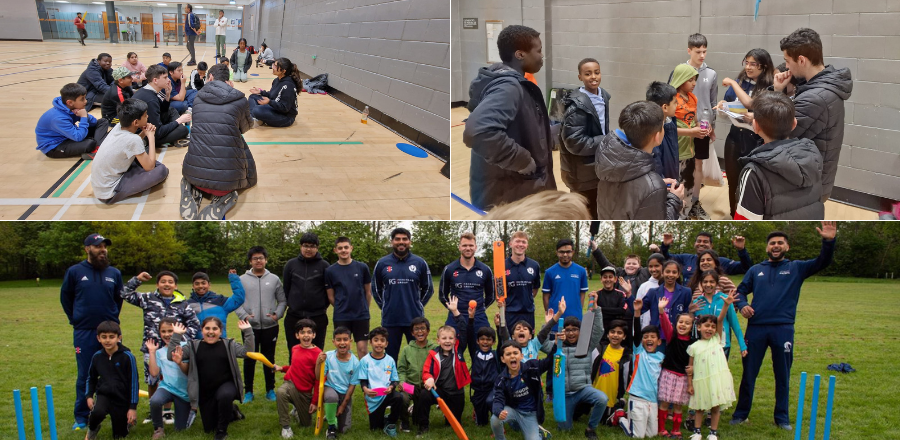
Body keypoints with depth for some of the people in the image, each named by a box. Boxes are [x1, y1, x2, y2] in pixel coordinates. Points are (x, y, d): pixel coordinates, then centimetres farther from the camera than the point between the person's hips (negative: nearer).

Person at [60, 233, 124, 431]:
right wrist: (75, 319, 9)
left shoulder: (114, 273, 4)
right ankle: (81, 417, 14)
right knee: (84, 376, 5)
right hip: (84, 333, -1)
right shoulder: (75, 272, -1)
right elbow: (65, 297, 10)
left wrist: (112, 318, 11)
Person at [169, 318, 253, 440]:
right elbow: (171, 356, -7)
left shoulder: (228, 344, 2)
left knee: (224, 395, -41)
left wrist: (247, 332, -15)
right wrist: (176, 335, -14)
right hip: (205, 393, 3)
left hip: (226, 385, -2)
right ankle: (231, 411, 41)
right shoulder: (194, 346, 1)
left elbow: (247, 352, -10)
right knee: (209, 429, 9)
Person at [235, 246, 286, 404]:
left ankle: (270, 390, 20)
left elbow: (282, 301, 8)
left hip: (270, 327, 1)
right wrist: (244, 316, -12)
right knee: (249, 360, 4)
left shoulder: (274, 279, 7)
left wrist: (277, 314, -9)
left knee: (269, 359, 9)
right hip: (250, 327, -1)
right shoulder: (242, 280, 4)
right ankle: (248, 392, 13)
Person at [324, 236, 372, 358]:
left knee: (363, 348, 0)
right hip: (341, 317, 0)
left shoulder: (362, 267, 1)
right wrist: (342, 309, 7)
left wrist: (364, 309, 11)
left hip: (361, 316, 0)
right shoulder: (330, 271, 1)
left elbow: (368, 292, 9)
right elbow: (330, 297, 6)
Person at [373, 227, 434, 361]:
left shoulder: (420, 263, 1)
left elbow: (428, 289, 11)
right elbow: (376, 290, 14)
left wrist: (417, 306, 5)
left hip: (415, 319, 0)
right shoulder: (382, 264, 2)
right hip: (390, 320, 1)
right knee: (389, 357, 9)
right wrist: (385, 307, 8)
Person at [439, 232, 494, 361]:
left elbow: (490, 296, 17)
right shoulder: (449, 270, 1)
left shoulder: (485, 270, 3)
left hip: (479, 320, 1)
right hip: (455, 320, -1)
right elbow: (442, 295, 13)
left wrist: (480, 308, 11)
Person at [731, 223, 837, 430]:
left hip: (783, 329, -1)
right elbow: (740, 291, 17)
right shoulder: (756, 270, 13)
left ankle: (782, 417, 17)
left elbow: (822, 262, -3)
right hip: (756, 328, 1)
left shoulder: (796, 268, 9)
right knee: (748, 373, 7)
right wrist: (742, 305, -5)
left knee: (783, 375, 7)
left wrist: (828, 241, -20)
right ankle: (741, 413, 17)